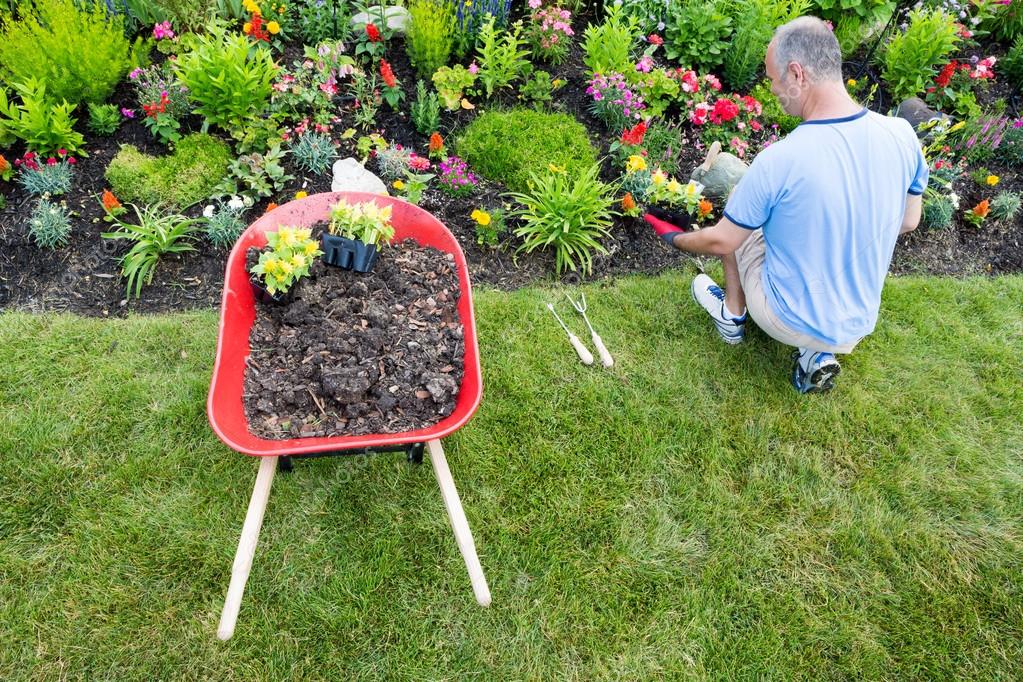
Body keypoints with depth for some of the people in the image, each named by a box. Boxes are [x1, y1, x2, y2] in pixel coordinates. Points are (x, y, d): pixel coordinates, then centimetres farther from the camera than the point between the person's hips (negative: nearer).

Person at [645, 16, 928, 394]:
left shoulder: (777, 163, -27)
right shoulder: (902, 135, -12)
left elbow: (721, 242, -12)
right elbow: (908, 222, 4)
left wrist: (677, 238, 8)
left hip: (789, 322, -4)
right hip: (858, 323, 4)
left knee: (739, 208, 13)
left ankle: (733, 316, 31)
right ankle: (819, 352, 15)